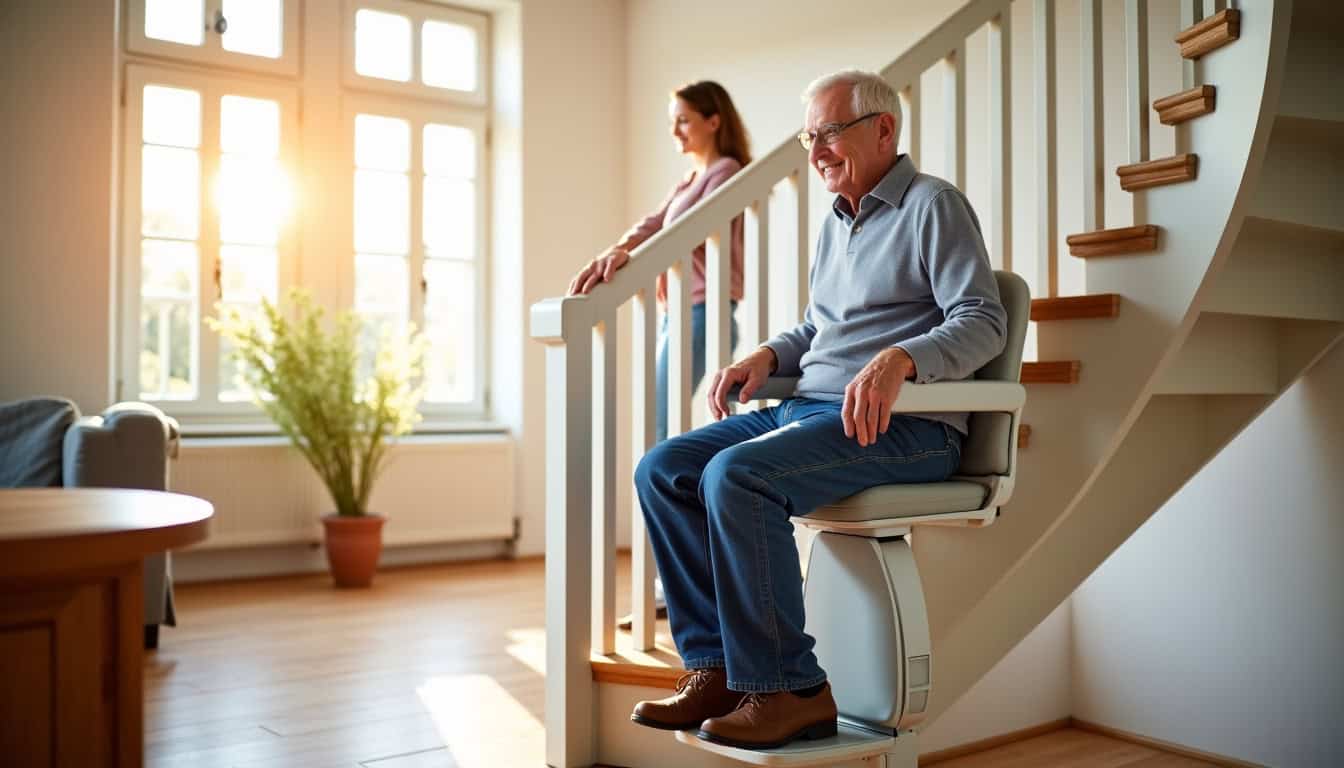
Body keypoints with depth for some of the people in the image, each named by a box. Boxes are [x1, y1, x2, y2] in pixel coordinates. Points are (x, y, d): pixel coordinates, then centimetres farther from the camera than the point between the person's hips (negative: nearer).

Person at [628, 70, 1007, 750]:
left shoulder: (933, 205, -1)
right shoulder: (837, 220, 23)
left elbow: (983, 320, -11)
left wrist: (897, 359, -29)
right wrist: (769, 355, 8)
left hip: (902, 425, -8)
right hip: (807, 407, 8)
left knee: (737, 476, -31)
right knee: (662, 470, -8)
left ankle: (787, 688, -18)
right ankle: (717, 666, -6)